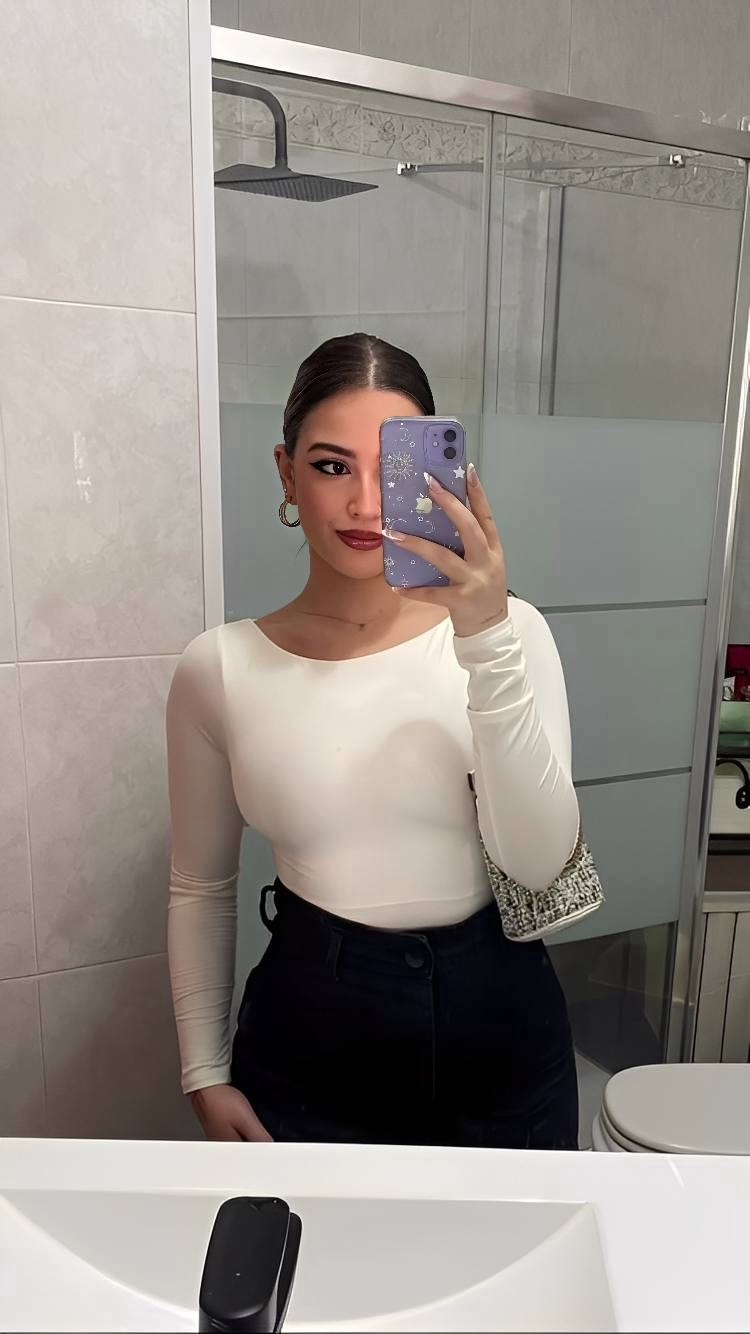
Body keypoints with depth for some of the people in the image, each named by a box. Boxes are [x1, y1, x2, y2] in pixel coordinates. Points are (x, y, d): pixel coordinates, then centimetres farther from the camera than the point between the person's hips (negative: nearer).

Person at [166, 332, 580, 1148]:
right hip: (306, 1045, 0)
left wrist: (487, 638, -27)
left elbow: (539, 862, -18)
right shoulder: (219, 668, -7)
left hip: (500, 1029, 1)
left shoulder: (508, 630, -9)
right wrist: (206, 1074, 2)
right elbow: (200, 888, 3)